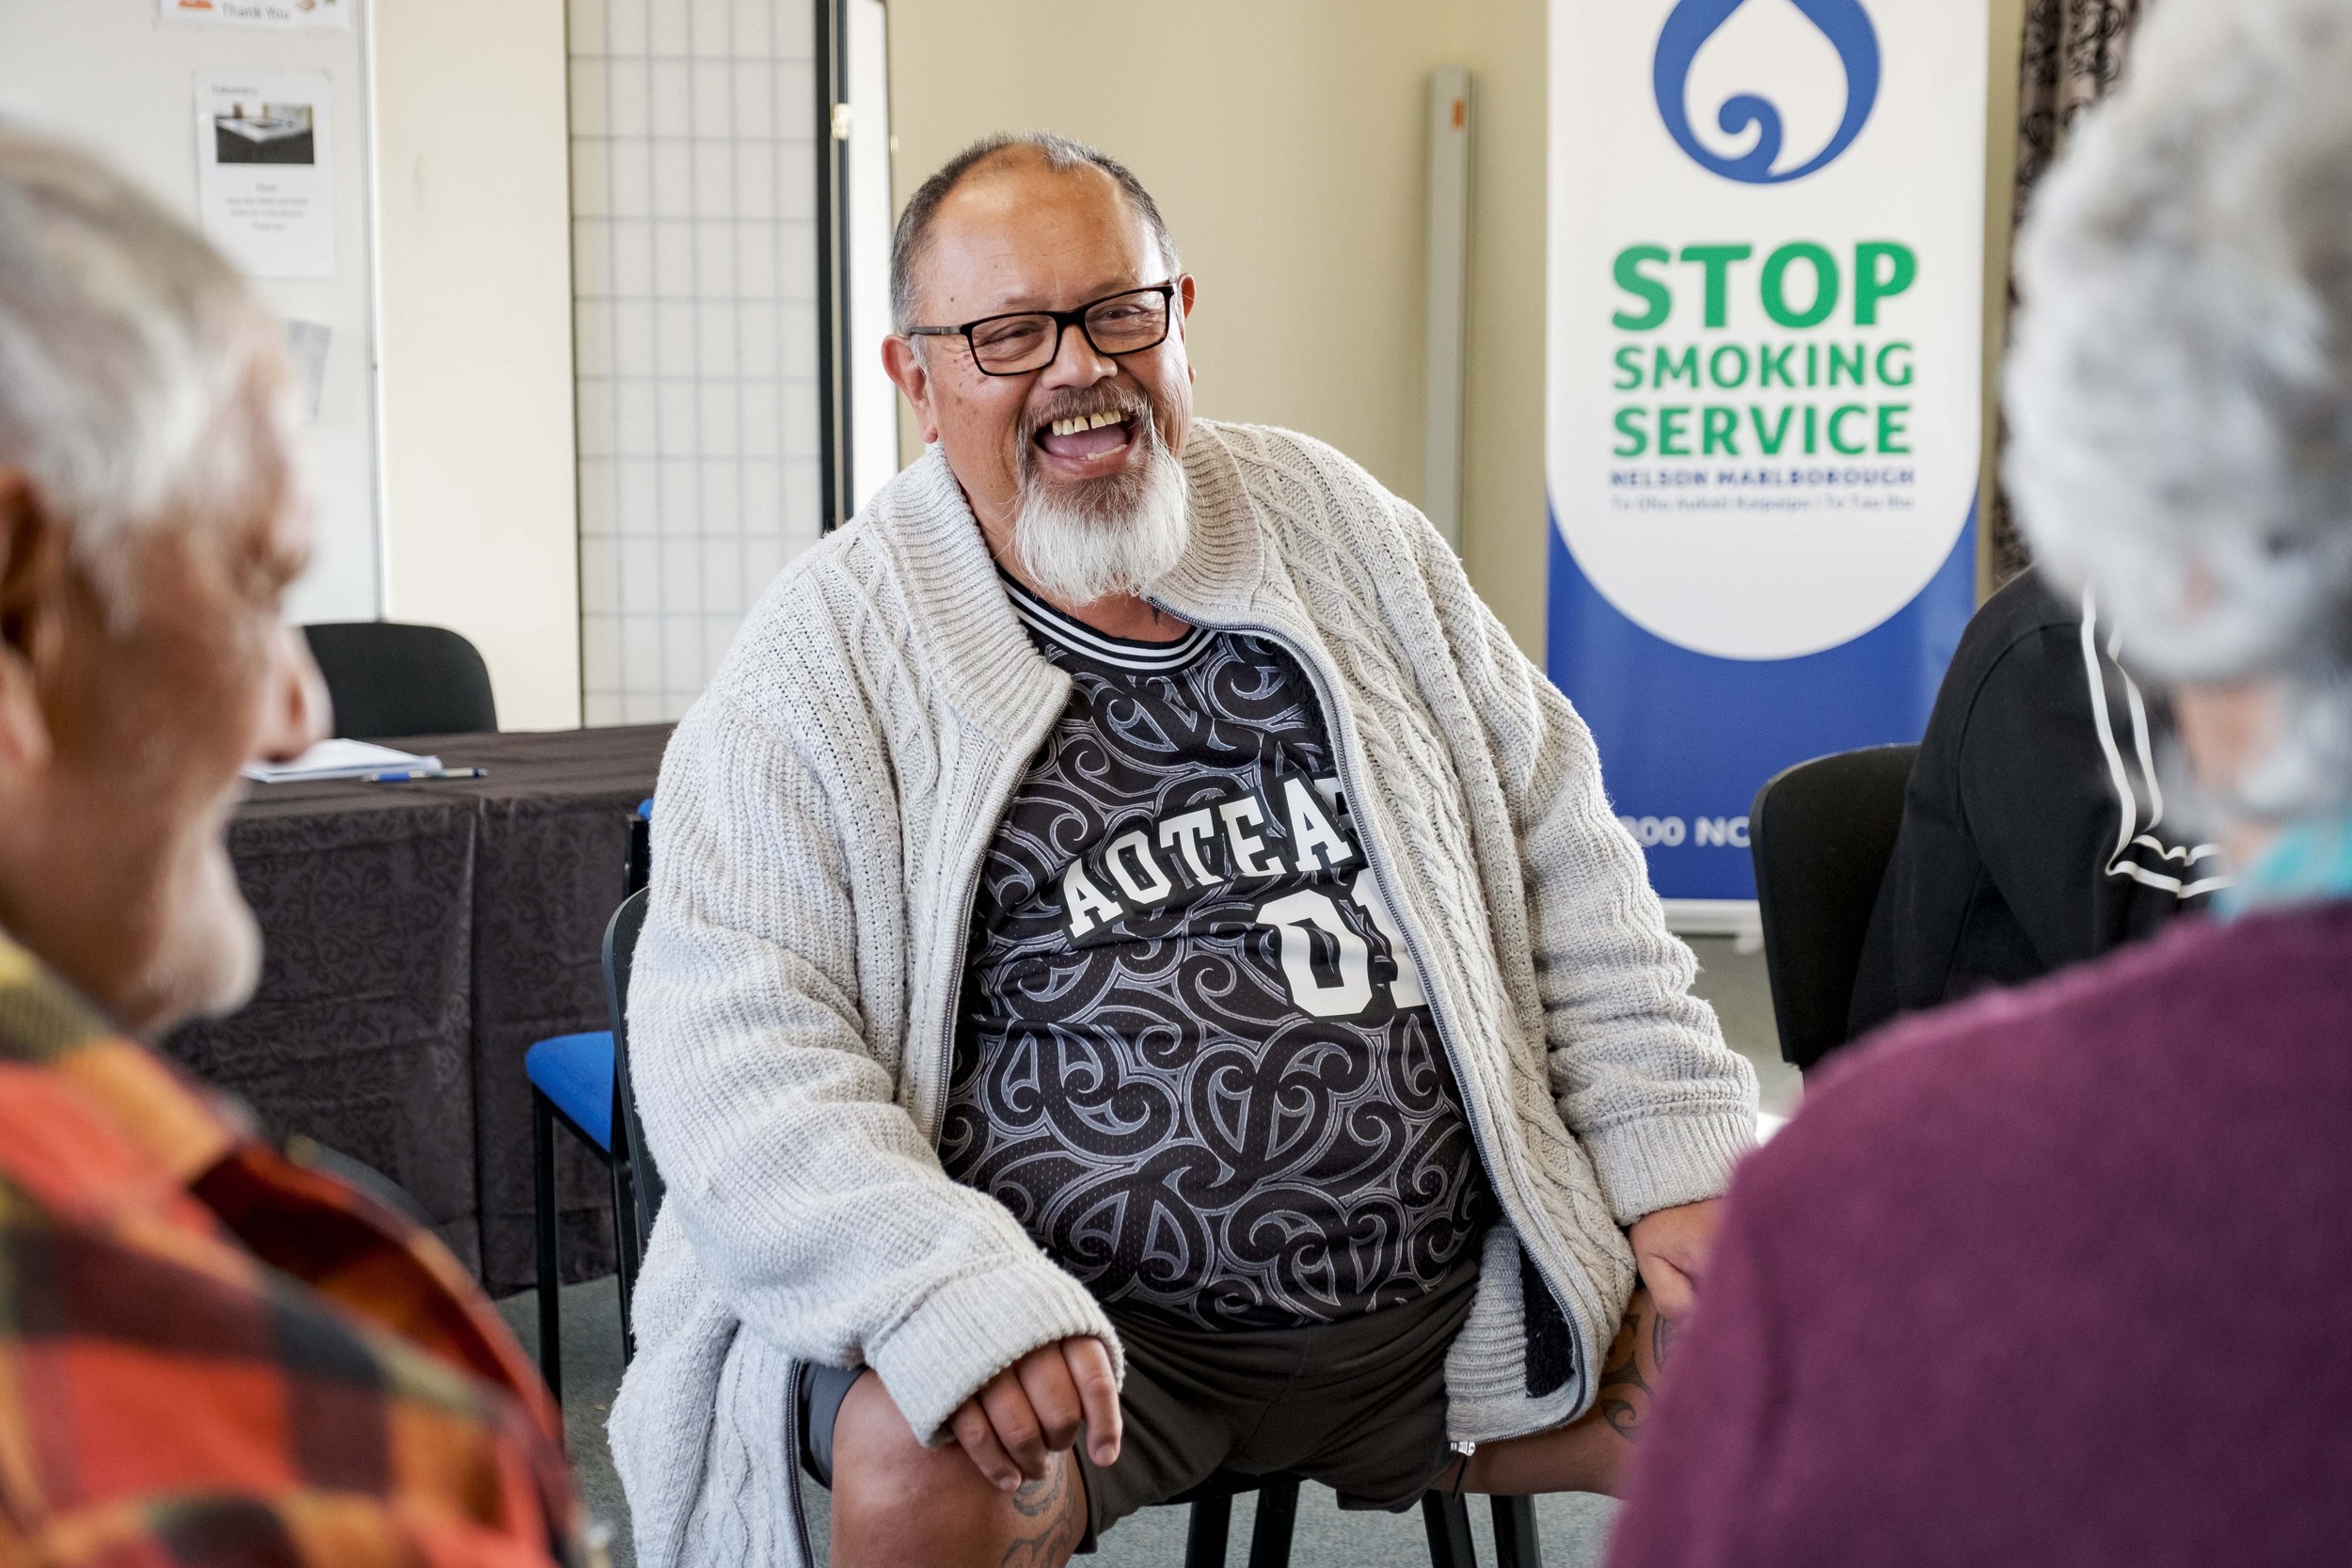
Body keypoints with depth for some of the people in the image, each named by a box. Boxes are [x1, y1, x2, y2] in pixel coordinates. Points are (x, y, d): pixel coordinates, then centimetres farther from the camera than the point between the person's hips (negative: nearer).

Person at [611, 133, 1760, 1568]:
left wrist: (1678, 1164, 3)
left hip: (1454, 1297, 4)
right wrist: (956, 1296, -28)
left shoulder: (1338, 530, 9)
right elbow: (735, 1047, -12)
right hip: (1087, 1329, -4)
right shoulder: (828, 667, -5)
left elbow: (1560, 855, 12)